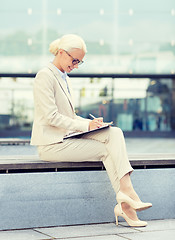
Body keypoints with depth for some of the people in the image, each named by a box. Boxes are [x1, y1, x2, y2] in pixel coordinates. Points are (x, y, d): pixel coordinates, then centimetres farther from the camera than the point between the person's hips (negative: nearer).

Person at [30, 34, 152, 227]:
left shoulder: (64, 78, 20)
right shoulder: (45, 76, -9)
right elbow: (51, 117, -17)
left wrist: (92, 123, 3)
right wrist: (85, 126, -18)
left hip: (68, 137, 8)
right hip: (52, 144, -8)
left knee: (114, 133, -12)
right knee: (107, 149, -16)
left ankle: (125, 192, -24)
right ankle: (124, 202, -11)